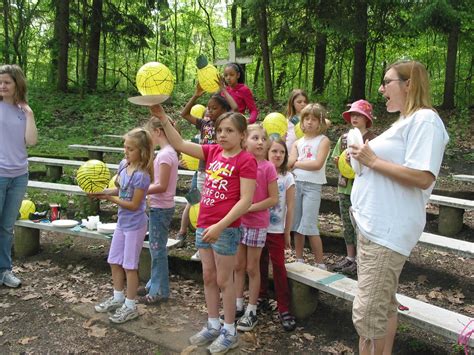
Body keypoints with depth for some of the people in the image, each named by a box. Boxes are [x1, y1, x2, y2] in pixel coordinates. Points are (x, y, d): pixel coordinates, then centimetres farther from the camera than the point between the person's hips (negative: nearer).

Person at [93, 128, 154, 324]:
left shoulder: (141, 175, -24)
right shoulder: (123, 164, -1)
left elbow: (133, 205, -20)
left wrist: (109, 198, -17)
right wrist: (104, 192, -9)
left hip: (135, 225, -8)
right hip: (122, 221, 8)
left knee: (129, 266, 4)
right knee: (114, 261, 17)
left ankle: (130, 306, 20)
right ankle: (118, 298, 36)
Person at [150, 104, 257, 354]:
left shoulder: (246, 160, -12)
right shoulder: (213, 151, 7)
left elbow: (246, 200, -17)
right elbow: (179, 144, 5)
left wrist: (220, 226, -22)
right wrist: (163, 118, -6)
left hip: (226, 228, -7)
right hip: (204, 225, 7)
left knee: (223, 280, 5)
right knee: (208, 277, 15)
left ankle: (229, 332, 22)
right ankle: (213, 326, 31)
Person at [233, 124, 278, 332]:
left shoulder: (267, 167, -13)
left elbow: (274, 199, -12)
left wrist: (249, 208, -18)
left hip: (257, 224, -4)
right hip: (238, 221, 4)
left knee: (252, 268, 7)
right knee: (238, 266, 14)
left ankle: (251, 311, 21)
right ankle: (238, 305, 29)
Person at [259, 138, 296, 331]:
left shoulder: (287, 178, -5)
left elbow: (290, 207, -2)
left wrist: (287, 233, -1)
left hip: (276, 230, -2)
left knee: (279, 267, 0)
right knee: (261, 265, 14)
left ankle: (284, 309, 7)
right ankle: (262, 297, 31)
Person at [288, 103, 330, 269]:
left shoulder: (323, 140, 0)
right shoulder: (298, 142, 13)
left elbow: (318, 164, -14)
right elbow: (290, 163, -1)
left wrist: (297, 163, -5)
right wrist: (306, 162, -17)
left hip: (313, 186, -5)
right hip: (297, 183, 5)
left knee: (309, 226, -9)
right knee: (296, 224, 10)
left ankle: (320, 264, 4)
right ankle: (299, 260, 23)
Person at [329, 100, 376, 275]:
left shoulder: (371, 139, -8)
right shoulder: (344, 137, 9)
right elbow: (336, 159, 14)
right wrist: (341, 160, -7)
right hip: (344, 186, 6)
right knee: (346, 224, 13)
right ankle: (350, 257, 26)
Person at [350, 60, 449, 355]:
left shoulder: (424, 119, -13)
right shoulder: (405, 121, 18)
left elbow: (422, 177, -23)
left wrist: (372, 161, -17)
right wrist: (364, 154, 11)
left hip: (387, 231, -10)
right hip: (374, 226, 10)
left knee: (367, 314, -5)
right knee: (384, 305, 17)